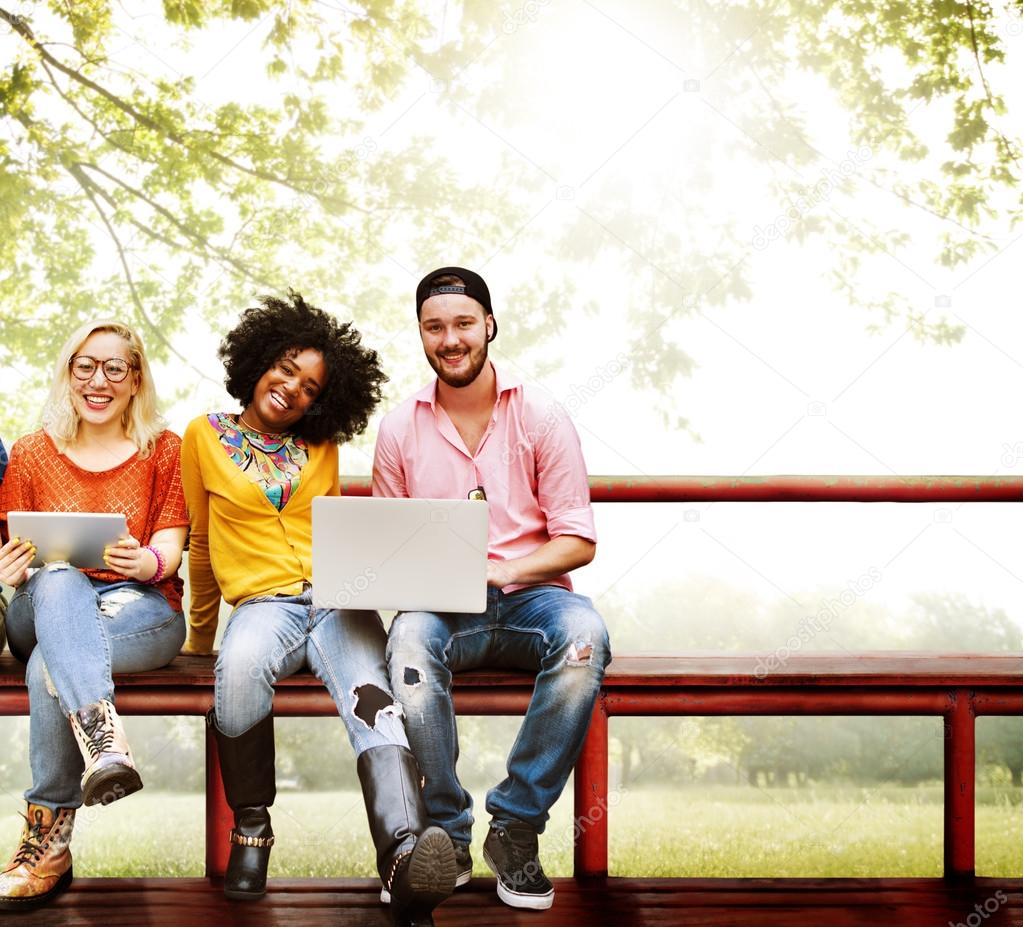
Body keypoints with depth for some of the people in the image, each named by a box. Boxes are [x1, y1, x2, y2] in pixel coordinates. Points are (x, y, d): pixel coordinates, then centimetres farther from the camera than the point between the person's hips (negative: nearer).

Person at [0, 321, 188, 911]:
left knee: (50, 664, -35)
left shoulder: (165, 451, 12)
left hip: (142, 609, -1)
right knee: (58, 582, -38)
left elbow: (169, 550, 1)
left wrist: (145, 562, -24)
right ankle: (105, 741, -56)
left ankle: (48, 841, -33)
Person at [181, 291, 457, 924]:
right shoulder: (206, 437, 13)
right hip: (264, 601, -2)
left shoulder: (322, 449, 19)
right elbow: (204, 545, 19)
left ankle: (406, 851, -58)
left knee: (369, 693, -33)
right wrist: (199, 636, 23)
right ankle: (251, 825, -18)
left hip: (335, 598, 2)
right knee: (241, 665, -40)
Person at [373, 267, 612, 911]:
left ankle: (516, 826, -21)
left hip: (529, 594, 0)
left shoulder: (541, 418, 3)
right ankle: (445, 834, -21)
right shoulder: (400, 429, 9)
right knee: (411, 637, -35)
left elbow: (578, 541, 0)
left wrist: (499, 572, -16)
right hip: (440, 605, 1)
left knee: (584, 635, -35)